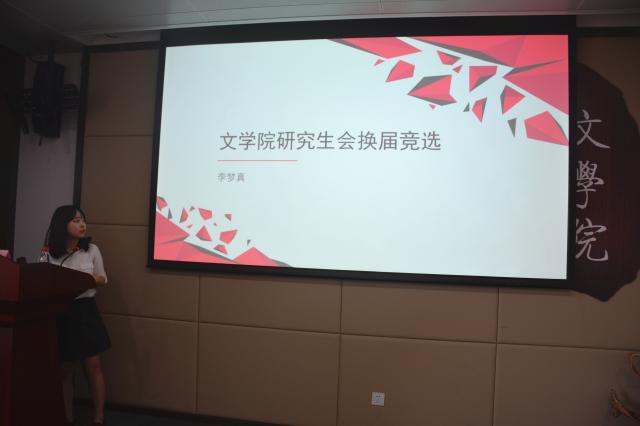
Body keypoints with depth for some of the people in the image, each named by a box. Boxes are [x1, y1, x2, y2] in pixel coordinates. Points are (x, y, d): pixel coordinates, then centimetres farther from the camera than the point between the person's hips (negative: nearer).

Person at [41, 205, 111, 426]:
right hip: (58, 312, 0)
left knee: (93, 365, 3)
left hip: (85, 310, 0)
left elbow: (102, 279, 6)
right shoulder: (49, 253, -4)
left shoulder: (91, 250, -2)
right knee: (64, 369, 11)